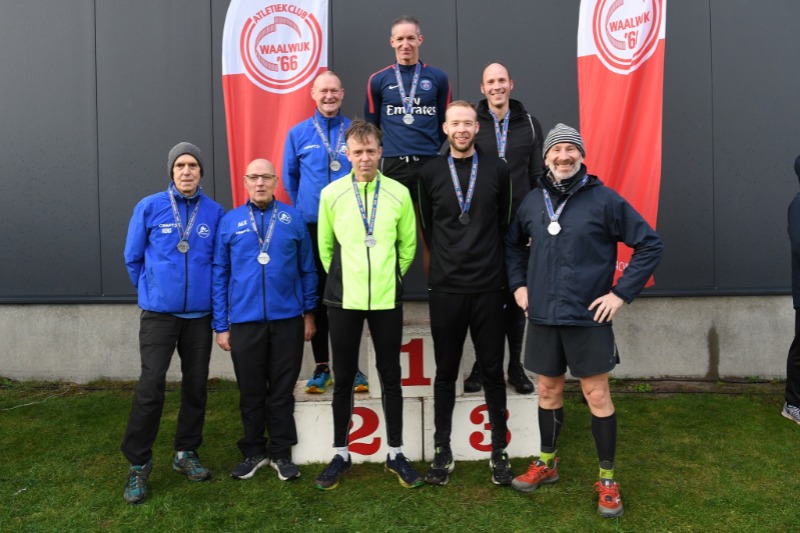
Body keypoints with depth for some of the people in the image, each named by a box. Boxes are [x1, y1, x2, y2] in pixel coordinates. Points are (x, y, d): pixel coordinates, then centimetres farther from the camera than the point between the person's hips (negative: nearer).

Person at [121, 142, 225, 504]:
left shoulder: (215, 213, 0)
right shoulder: (149, 208, -2)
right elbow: (133, 258, 7)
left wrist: (211, 296, 9)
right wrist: (151, 292, 12)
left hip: (200, 314, 2)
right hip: (159, 312, -2)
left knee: (196, 385, 8)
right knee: (151, 385, -8)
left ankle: (186, 453, 25)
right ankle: (138, 464, 7)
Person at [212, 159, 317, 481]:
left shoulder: (293, 219, 2)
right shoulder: (230, 222, 4)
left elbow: (307, 269, 6)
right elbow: (219, 276, 4)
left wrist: (309, 312, 5)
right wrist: (220, 326, 1)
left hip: (288, 320, 0)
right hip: (245, 321, 1)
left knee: (282, 391, 9)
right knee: (251, 391, 12)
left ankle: (281, 453, 24)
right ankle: (253, 452, 28)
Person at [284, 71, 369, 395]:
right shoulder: (298, 134, 6)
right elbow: (289, 178, 15)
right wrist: (301, 210, 12)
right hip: (312, 226, 1)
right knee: (316, 296, 5)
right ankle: (321, 367, 17)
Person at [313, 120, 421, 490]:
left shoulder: (399, 193, -1)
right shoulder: (331, 194, -1)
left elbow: (408, 244, 8)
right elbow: (324, 245, 7)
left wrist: (390, 277, 9)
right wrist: (341, 279, 9)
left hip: (387, 299, 0)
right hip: (343, 299, 0)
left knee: (390, 376, 9)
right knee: (343, 378, 8)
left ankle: (395, 454, 23)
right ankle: (341, 454, 23)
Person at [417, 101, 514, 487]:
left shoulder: (497, 169, 4)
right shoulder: (430, 173, 4)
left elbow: (504, 222, 9)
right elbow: (428, 226, 11)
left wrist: (491, 264, 8)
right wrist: (446, 263, 10)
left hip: (489, 288, 0)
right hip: (445, 288, 0)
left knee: (493, 370, 7)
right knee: (446, 372, 8)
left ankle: (499, 451, 21)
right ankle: (442, 451, 20)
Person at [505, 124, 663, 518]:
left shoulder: (604, 199, -7)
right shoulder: (533, 201, 4)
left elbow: (650, 245, -5)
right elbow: (512, 244, 20)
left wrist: (621, 293, -9)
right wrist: (518, 284, 9)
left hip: (588, 317, -3)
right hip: (543, 316, 4)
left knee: (597, 396, 4)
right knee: (548, 391, 16)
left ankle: (607, 481, 21)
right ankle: (546, 464, 34)